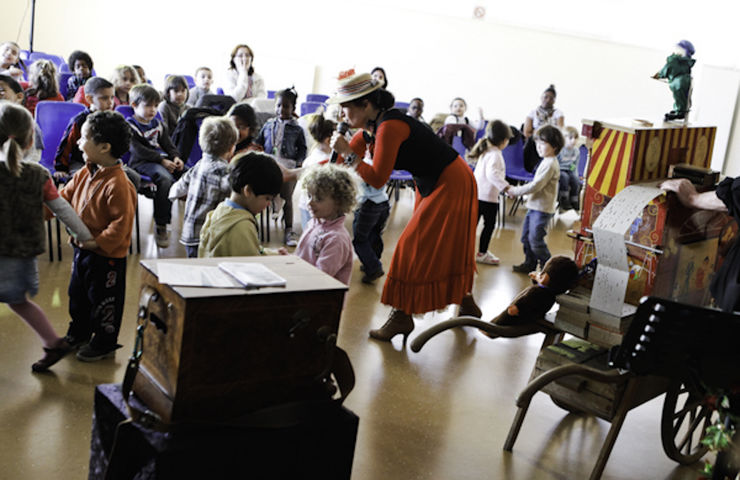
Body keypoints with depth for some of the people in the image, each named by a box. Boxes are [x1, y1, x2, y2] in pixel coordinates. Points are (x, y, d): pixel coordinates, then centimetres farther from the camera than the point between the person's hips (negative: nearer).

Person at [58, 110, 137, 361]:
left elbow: (122, 223, -26)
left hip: (106, 254, -9)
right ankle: (79, 333, 46)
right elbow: (64, 198, 12)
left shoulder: (118, 184, -28)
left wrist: (98, 242, -23)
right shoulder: (85, 173, 0)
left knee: (104, 301, 9)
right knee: (77, 293, 25)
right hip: (82, 248, 9)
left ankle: (105, 343, 27)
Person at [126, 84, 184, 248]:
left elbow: (168, 144, 19)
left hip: (163, 160, 7)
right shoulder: (130, 126, 1)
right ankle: (160, 225, -33)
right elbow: (139, 150, -10)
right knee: (165, 179, -36)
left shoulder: (157, 124, 23)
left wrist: (176, 157, -4)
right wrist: (162, 161, -18)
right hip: (142, 163, -7)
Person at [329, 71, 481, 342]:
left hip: (450, 184, -10)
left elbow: (377, 179, -28)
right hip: (431, 185, 10)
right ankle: (466, 303, 34)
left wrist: (348, 154, -25)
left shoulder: (389, 127, -27)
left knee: (416, 246, -6)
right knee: (444, 247, 19)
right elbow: (343, 159, 11)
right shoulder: (371, 128, 1)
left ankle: (401, 317, 3)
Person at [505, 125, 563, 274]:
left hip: (542, 209, -10)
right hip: (534, 206, 10)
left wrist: (515, 191, -14)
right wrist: (516, 190, 8)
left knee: (535, 240, -6)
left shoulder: (550, 164, -19)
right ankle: (530, 263, 27)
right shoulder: (546, 162, 13)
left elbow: (536, 185, -23)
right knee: (526, 236, 16)